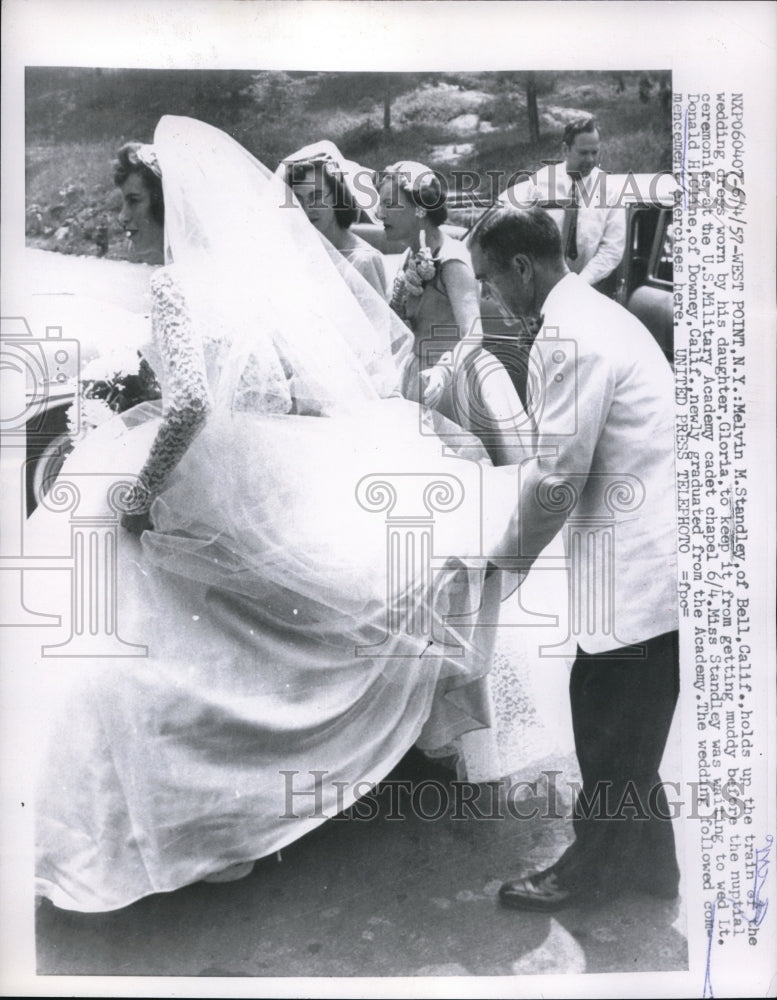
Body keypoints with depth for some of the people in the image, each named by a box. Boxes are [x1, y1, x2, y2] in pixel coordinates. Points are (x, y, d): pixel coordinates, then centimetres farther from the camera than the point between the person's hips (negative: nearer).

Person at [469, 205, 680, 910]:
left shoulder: (569, 337, -18)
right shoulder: (592, 312, 14)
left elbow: (558, 480, -18)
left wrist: (512, 556, -2)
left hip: (640, 566, -10)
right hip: (649, 559, 10)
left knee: (609, 725, 8)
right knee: (627, 723, 20)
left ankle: (591, 870, 29)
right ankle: (647, 859, 38)